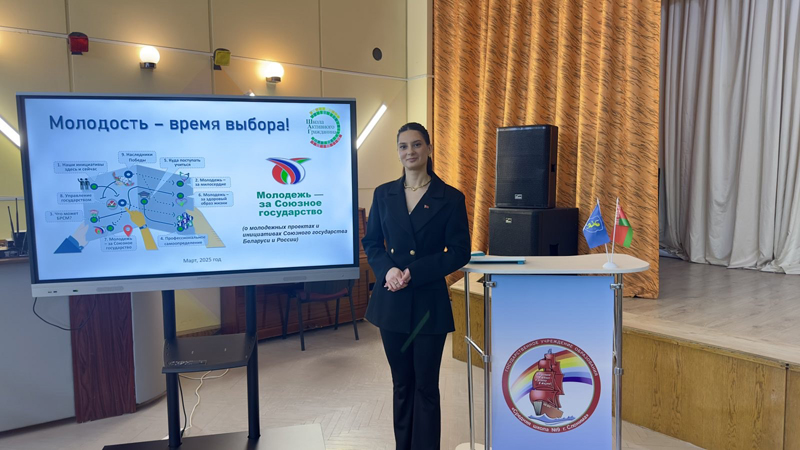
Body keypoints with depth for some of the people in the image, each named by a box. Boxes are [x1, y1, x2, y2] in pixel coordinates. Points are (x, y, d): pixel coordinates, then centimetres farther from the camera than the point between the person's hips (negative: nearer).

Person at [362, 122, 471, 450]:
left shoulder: (450, 198, -4)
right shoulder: (384, 194, 5)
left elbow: (460, 252, -7)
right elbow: (371, 243, 7)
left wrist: (414, 273, -17)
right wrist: (388, 269, -14)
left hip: (429, 302, -3)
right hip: (391, 300, 3)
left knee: (426, 385, 6)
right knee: (402, 382, 15)